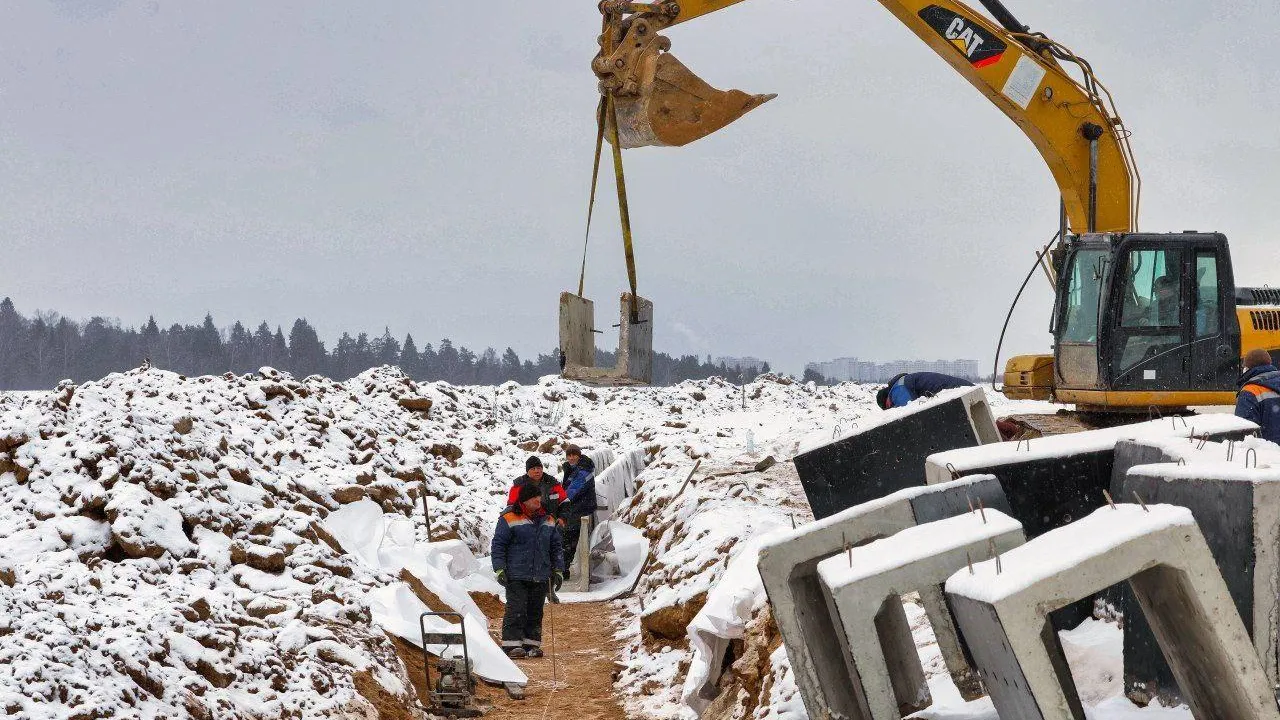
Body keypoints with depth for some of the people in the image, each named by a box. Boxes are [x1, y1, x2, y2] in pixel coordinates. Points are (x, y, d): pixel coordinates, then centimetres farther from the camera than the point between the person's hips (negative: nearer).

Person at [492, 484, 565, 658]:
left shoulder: (547, 520, 13)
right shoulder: (509, 519, -4)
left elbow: (556, 547, 20)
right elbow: (498, 545, -3)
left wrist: (558, 570, 14)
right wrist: (499, 569, -10)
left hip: (540, 578, 5)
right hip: (516, 577, -5)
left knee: (535, 612, 8)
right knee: (516, 610, -10)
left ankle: (532, 643, 14)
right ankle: (511, 644, -8)